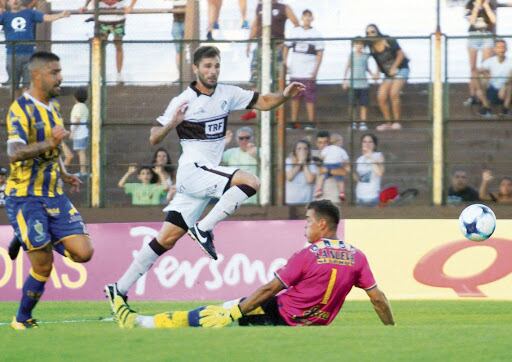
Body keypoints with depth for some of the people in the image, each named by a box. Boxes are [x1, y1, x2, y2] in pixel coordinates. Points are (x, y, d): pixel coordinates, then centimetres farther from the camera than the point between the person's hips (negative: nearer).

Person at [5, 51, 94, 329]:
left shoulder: (52, 107, 13)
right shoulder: (21, 109, -13)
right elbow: (14, 153, -27)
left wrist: (64, 175, 16)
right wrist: (50, 143, -38)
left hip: (54, 196, 7)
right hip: (26, 198, -7)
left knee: (83, 252, -6)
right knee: (43, 266, -7)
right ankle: (22, 320, 14)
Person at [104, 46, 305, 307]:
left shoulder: (227, 94, 9)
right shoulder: (183, 101, -7)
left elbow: (263, 103, 12)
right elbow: (153, 139, -5)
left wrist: (285, 95, -8)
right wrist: (172, 123, -25)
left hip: (208, 173, 6)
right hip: (193, 170, -6)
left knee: (167, 240, 4)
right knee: (250, 182, -23)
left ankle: (120, 289, 6)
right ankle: (203, 229, -17)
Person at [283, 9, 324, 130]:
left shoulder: (316, 34, 1)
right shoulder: (294, 31, 9)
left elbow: (320, 53, -2)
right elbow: (286, 47, 15)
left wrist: (316, 70, -10)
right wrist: (285, 62, 1)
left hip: (309, 72, -3)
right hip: (295, 71, 3)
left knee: (309, 97, -4)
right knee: (295, 97, 7)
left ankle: (311, 122, 0)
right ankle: (293, 122, 11)